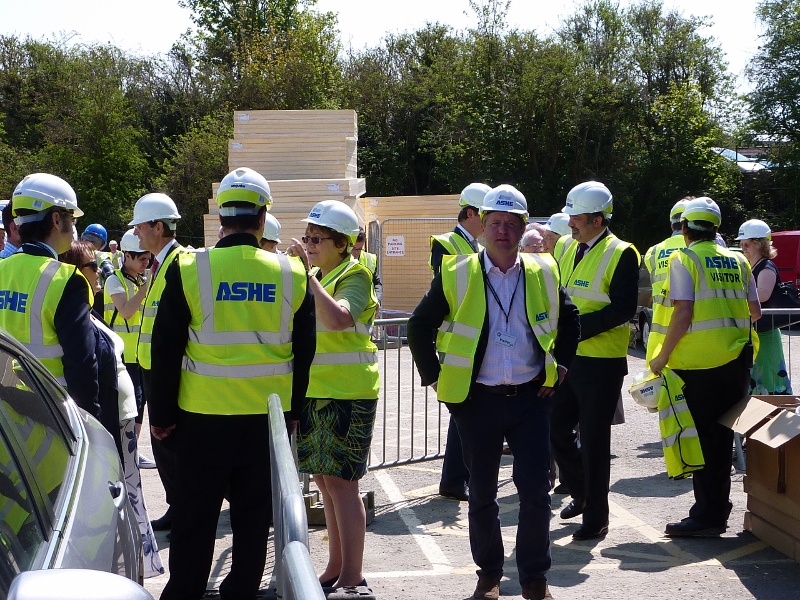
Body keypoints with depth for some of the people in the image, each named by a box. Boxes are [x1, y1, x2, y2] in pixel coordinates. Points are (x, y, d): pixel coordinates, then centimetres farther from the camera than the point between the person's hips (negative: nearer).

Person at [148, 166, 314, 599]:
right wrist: (292, 410, 16)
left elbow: (165, 350, -5)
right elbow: (303, 353, 5)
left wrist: (162, 414, 4)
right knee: (253, 519, 12)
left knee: (194, 519, 10)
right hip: (268, 418, 2)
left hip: (204, 418, -1)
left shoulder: (188, 269, -8)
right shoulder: (292, 274, -2)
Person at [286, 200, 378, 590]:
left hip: (347, 393, -8)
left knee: (341, 482, -8)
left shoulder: (354, 276, -9)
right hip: (313, 392, 8)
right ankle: (335, 568, 23)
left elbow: (338, 318, -30)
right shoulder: (314, 277, 15)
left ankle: (352, 576, -1)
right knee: (325, 482, 13)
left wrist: (306, 274, -27)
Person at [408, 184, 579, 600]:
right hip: (478, 400, -1)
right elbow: (420, 327, 4)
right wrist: (434, 377, 1)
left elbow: (569, 320, 19)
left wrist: (559, 366, 11)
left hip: (531, 397, 1)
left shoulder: (543, 273, 3)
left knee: (535, 489, 0)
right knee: (482, 493, 9)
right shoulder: (457, 275, -4)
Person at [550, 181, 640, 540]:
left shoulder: (621, 254, -12)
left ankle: (596, 517, 14)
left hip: (601, 363, -7)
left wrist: (577, 326, -23)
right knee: (557, 429, 13)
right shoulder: (568, 249, 10)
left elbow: (622, 309, -19)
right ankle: (581, 493, 35)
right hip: (567, 358, 7)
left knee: (593, 440, 1)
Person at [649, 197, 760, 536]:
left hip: (701, 360, -5)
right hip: (737, 358, 5)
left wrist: (662, 356, -7)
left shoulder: (685, 259, -5)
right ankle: (717, 507, 22)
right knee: (723, 435, 14)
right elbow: (755, 311, 14)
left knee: (705, 436, 1)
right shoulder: (737, 261, 11)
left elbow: (683, 313, -14)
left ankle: (707, 515, 3)